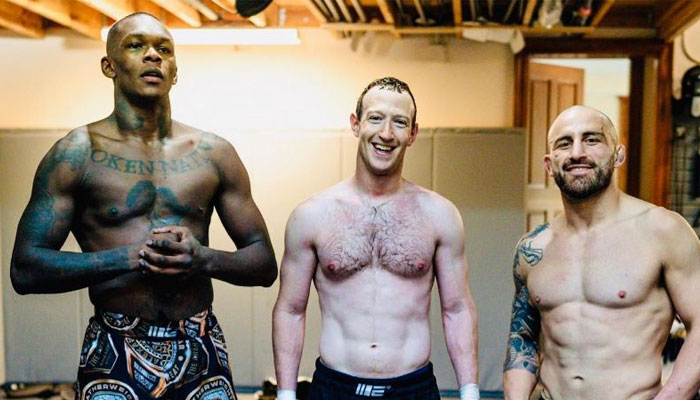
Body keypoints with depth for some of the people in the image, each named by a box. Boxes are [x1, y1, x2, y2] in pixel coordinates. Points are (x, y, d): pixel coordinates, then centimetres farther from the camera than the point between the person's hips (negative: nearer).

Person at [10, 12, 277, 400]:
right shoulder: (76, 153, -2)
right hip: (113, 356, -2)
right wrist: (131, 257, -17)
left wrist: (204, 259, -14)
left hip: (201, 351, 2)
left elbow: (265, 264, 7)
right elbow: (25, 269, -6)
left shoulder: (214, 153, 4)